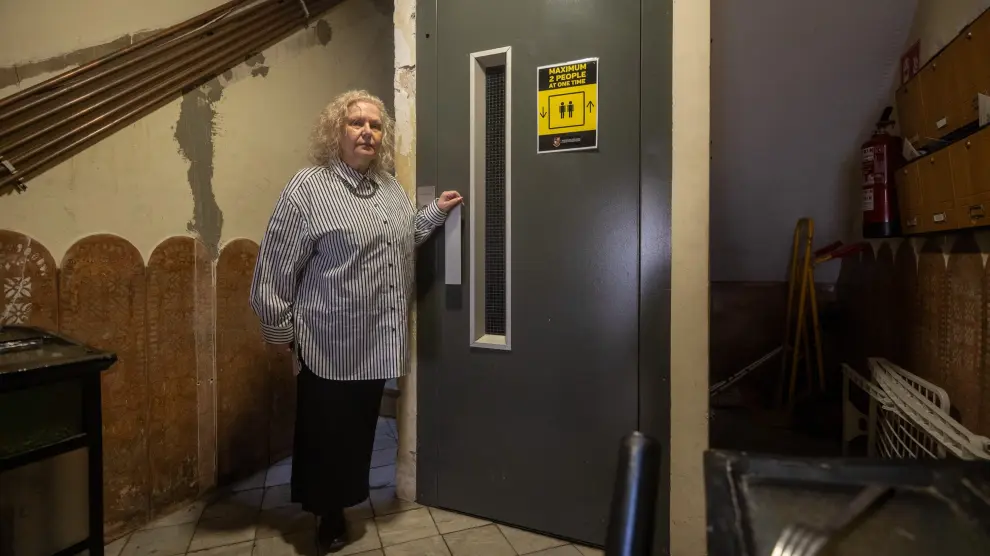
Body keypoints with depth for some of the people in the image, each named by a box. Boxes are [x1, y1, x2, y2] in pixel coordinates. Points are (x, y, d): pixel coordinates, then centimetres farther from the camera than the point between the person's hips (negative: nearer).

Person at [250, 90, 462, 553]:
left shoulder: (390, 187, 9)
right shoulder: (308, 187, -13)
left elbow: (405, 238, 23)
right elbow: (276, 267, -12)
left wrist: (436, 212, 10)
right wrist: (279, 330, -8)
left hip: (377, 341, 7)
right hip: (329, 345, -6)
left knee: (360, 429, 20)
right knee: (326, 432, 10)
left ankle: (345, 504, 41)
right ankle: (326, 515, 33)